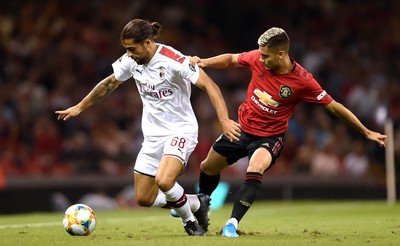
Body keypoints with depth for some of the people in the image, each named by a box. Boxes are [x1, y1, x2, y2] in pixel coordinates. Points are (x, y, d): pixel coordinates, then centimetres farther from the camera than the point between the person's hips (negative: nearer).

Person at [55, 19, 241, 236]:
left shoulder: (173, 60, -23)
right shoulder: (130, 60, -3)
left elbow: (209, 86, -24)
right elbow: (109, 83, 16)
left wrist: (224, 120, -35)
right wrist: (79, 107, 22)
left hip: (180, 130, -7)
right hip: (153, 135, 7)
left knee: (164, 180, -31)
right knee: (144, 199, 4)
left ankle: (189, 219, 0)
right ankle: (197, 203, 24)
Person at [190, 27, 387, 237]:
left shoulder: (302, 80, -23)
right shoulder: (257, 58, -14)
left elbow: (333, 106, -14)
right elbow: (231, 59, 6)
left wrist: (366, 132, -11)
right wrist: (204, 62, -12)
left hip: (269, 136, -5)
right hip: (242, 128, 5)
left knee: (255, 169, -34)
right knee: (208, 167, 17)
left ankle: (232, 224, -30)